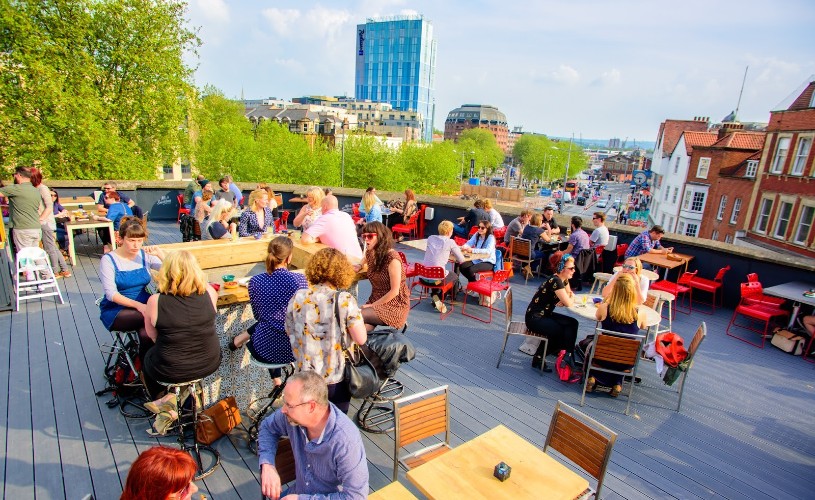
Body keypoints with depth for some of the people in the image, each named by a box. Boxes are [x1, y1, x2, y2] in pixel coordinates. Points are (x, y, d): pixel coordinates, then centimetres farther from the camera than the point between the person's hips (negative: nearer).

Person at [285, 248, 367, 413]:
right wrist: (356, 316, 0)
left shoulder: (298, 298, -9)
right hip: (336, 377, -3)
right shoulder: (345, 300, -19)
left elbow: (290, 331, 5)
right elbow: (361, 339, -16)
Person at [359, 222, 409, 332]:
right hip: (375, 301, 6)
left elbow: (394, 291, -17)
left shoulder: (392, 258, -18)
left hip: (395, 306, -6)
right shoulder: (369, 254, 4)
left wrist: (373, 305, -13)